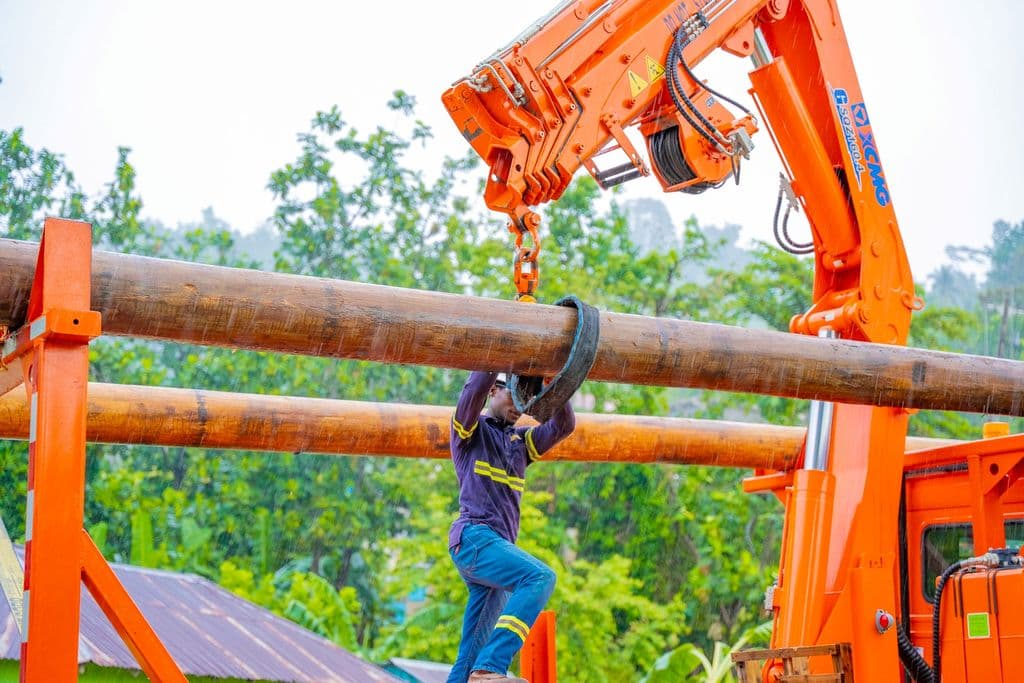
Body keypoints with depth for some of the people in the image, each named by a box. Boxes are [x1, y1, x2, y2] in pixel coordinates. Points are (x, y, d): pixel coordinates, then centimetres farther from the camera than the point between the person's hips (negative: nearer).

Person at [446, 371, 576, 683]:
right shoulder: (471, 428, 7)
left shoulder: (520, 439, 24)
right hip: (474, 537, -8)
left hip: (497, 545, 8)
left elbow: (563, 425, 12)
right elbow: (475, 389, -13)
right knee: (540, 577, -28)